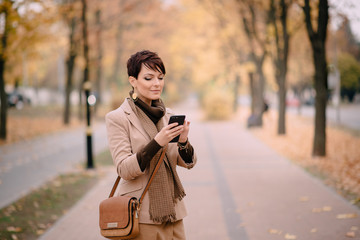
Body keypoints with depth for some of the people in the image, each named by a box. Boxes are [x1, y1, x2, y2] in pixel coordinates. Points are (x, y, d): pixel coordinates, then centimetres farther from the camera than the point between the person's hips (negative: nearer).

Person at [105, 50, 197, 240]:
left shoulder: (168, 115, 9)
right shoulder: (118, 118, -7)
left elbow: (189, 163, 6)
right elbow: (124, 170, -15)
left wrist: (183, 141, -15)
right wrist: (157, 142, -26)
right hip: (141, 216, -5)